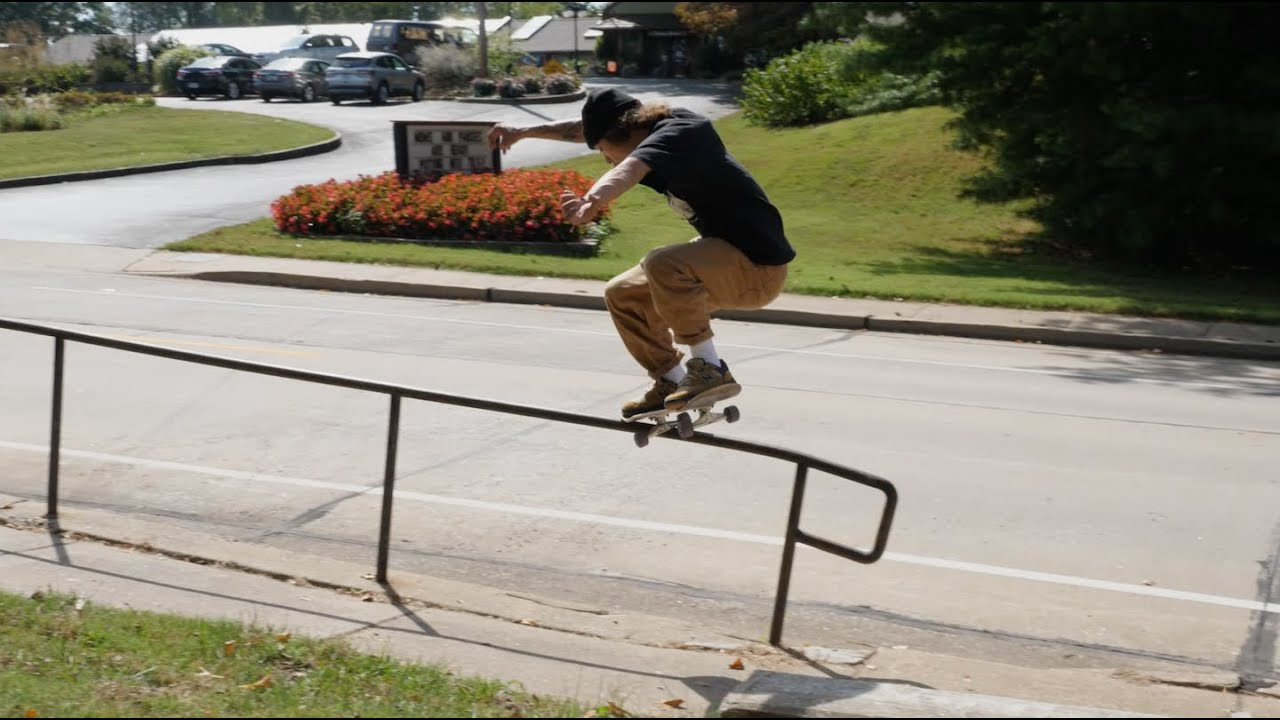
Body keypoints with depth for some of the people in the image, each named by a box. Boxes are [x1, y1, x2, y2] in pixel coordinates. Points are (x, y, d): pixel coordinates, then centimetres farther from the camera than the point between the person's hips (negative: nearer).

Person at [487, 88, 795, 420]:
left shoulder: (676, 135, -21)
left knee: (662, 265, -34)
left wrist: (593, 202, -60)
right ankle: (671, 382, 22)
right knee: (622, 296, 12)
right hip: (722, 249, 10)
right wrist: (525, 131, 22)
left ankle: (710, 370, -20)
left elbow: (627, 171, -43)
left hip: (757, 267, -10)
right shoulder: (666, 124, 4)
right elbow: (585, 127, 19)